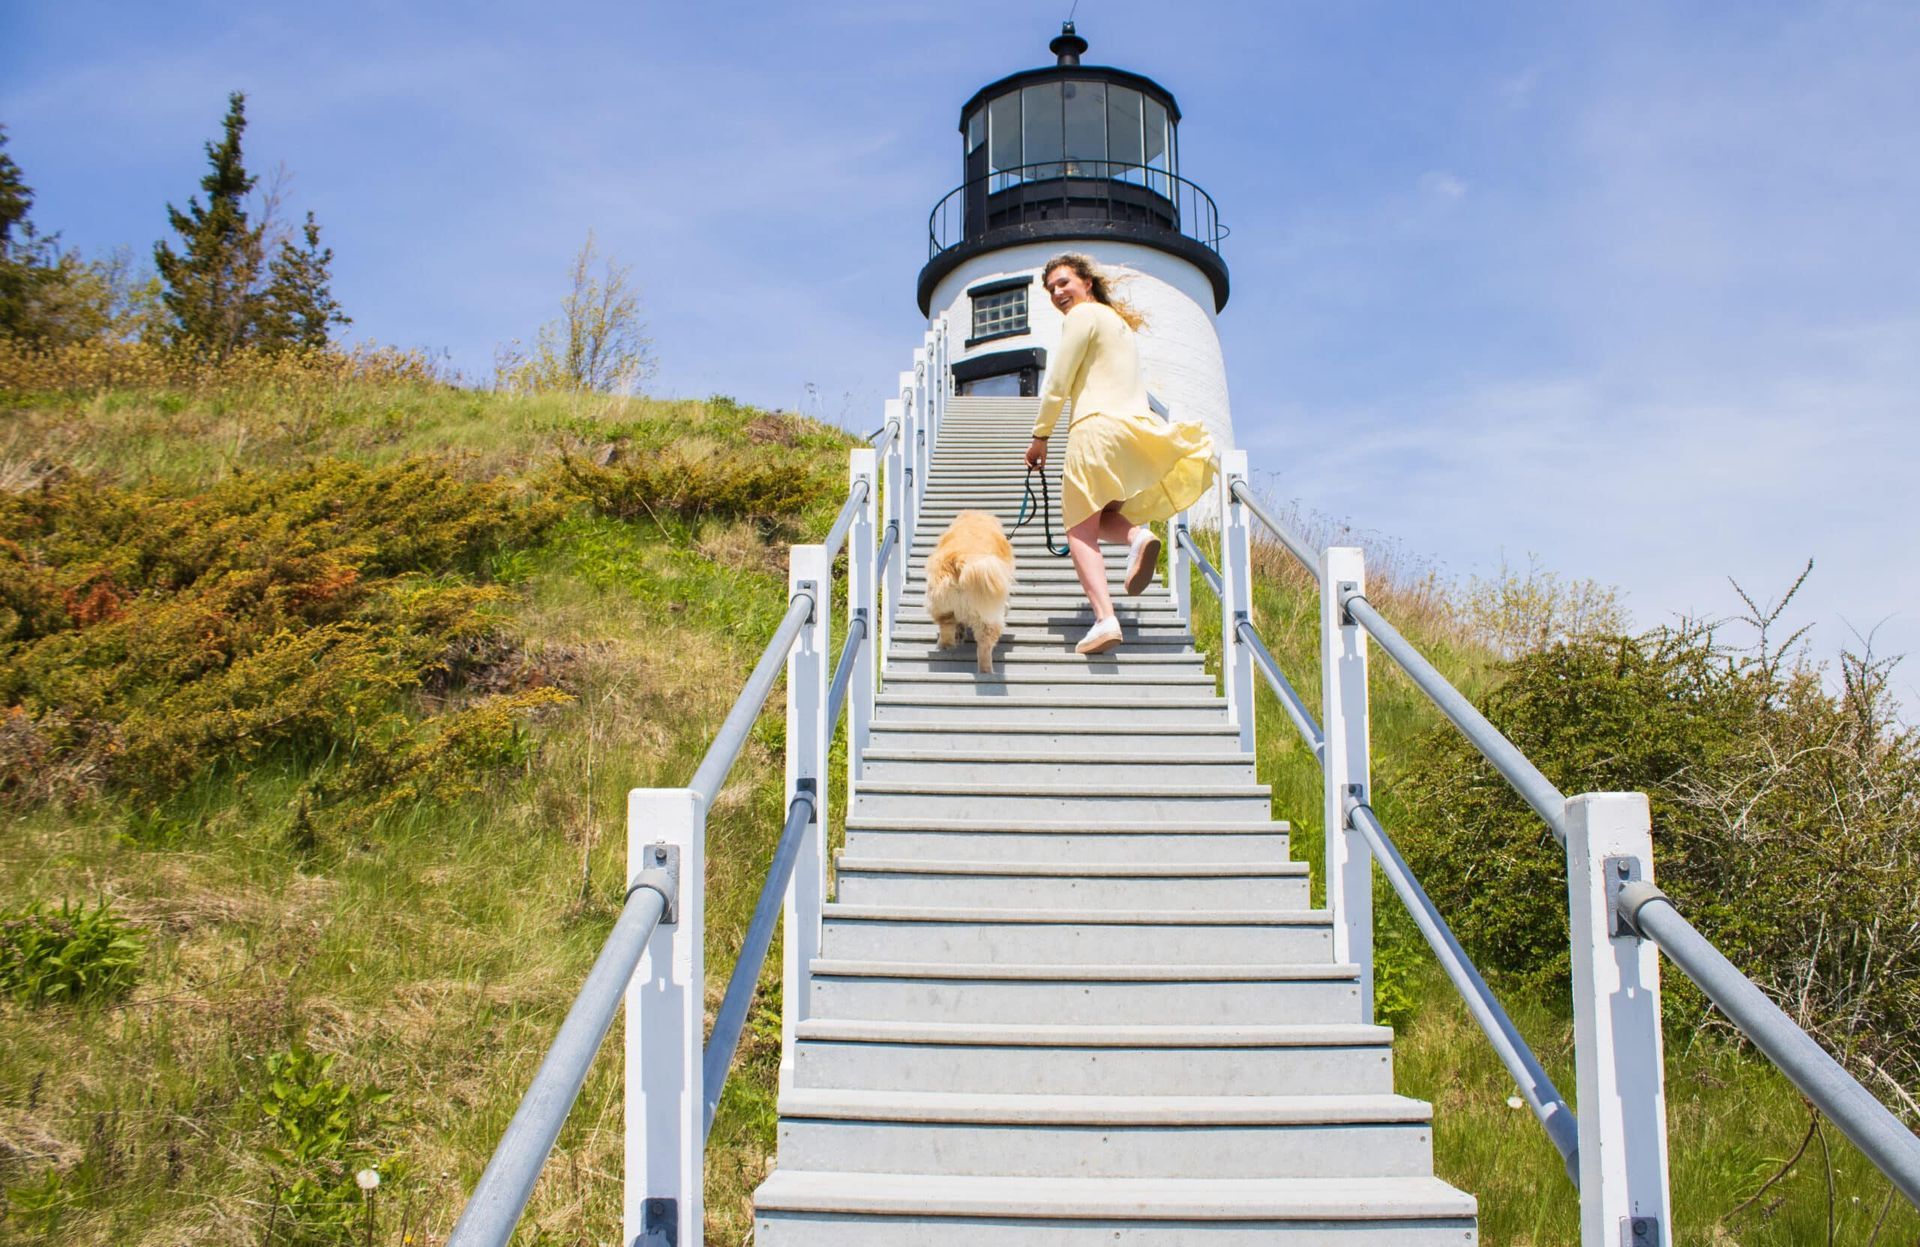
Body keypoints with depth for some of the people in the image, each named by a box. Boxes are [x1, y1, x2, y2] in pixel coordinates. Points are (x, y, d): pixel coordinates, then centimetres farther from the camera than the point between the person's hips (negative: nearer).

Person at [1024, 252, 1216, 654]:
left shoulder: (1083, 315, 1)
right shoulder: (1120, 321, 28)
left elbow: (1058, 384, -4)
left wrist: (1040, 436, 5)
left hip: (1099, 426, -8)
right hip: (1137, 426, 8)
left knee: (1080, 530, -9)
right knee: (1100, 515, 22)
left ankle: (1104, 617, -27)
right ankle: (1138, 535, -12)